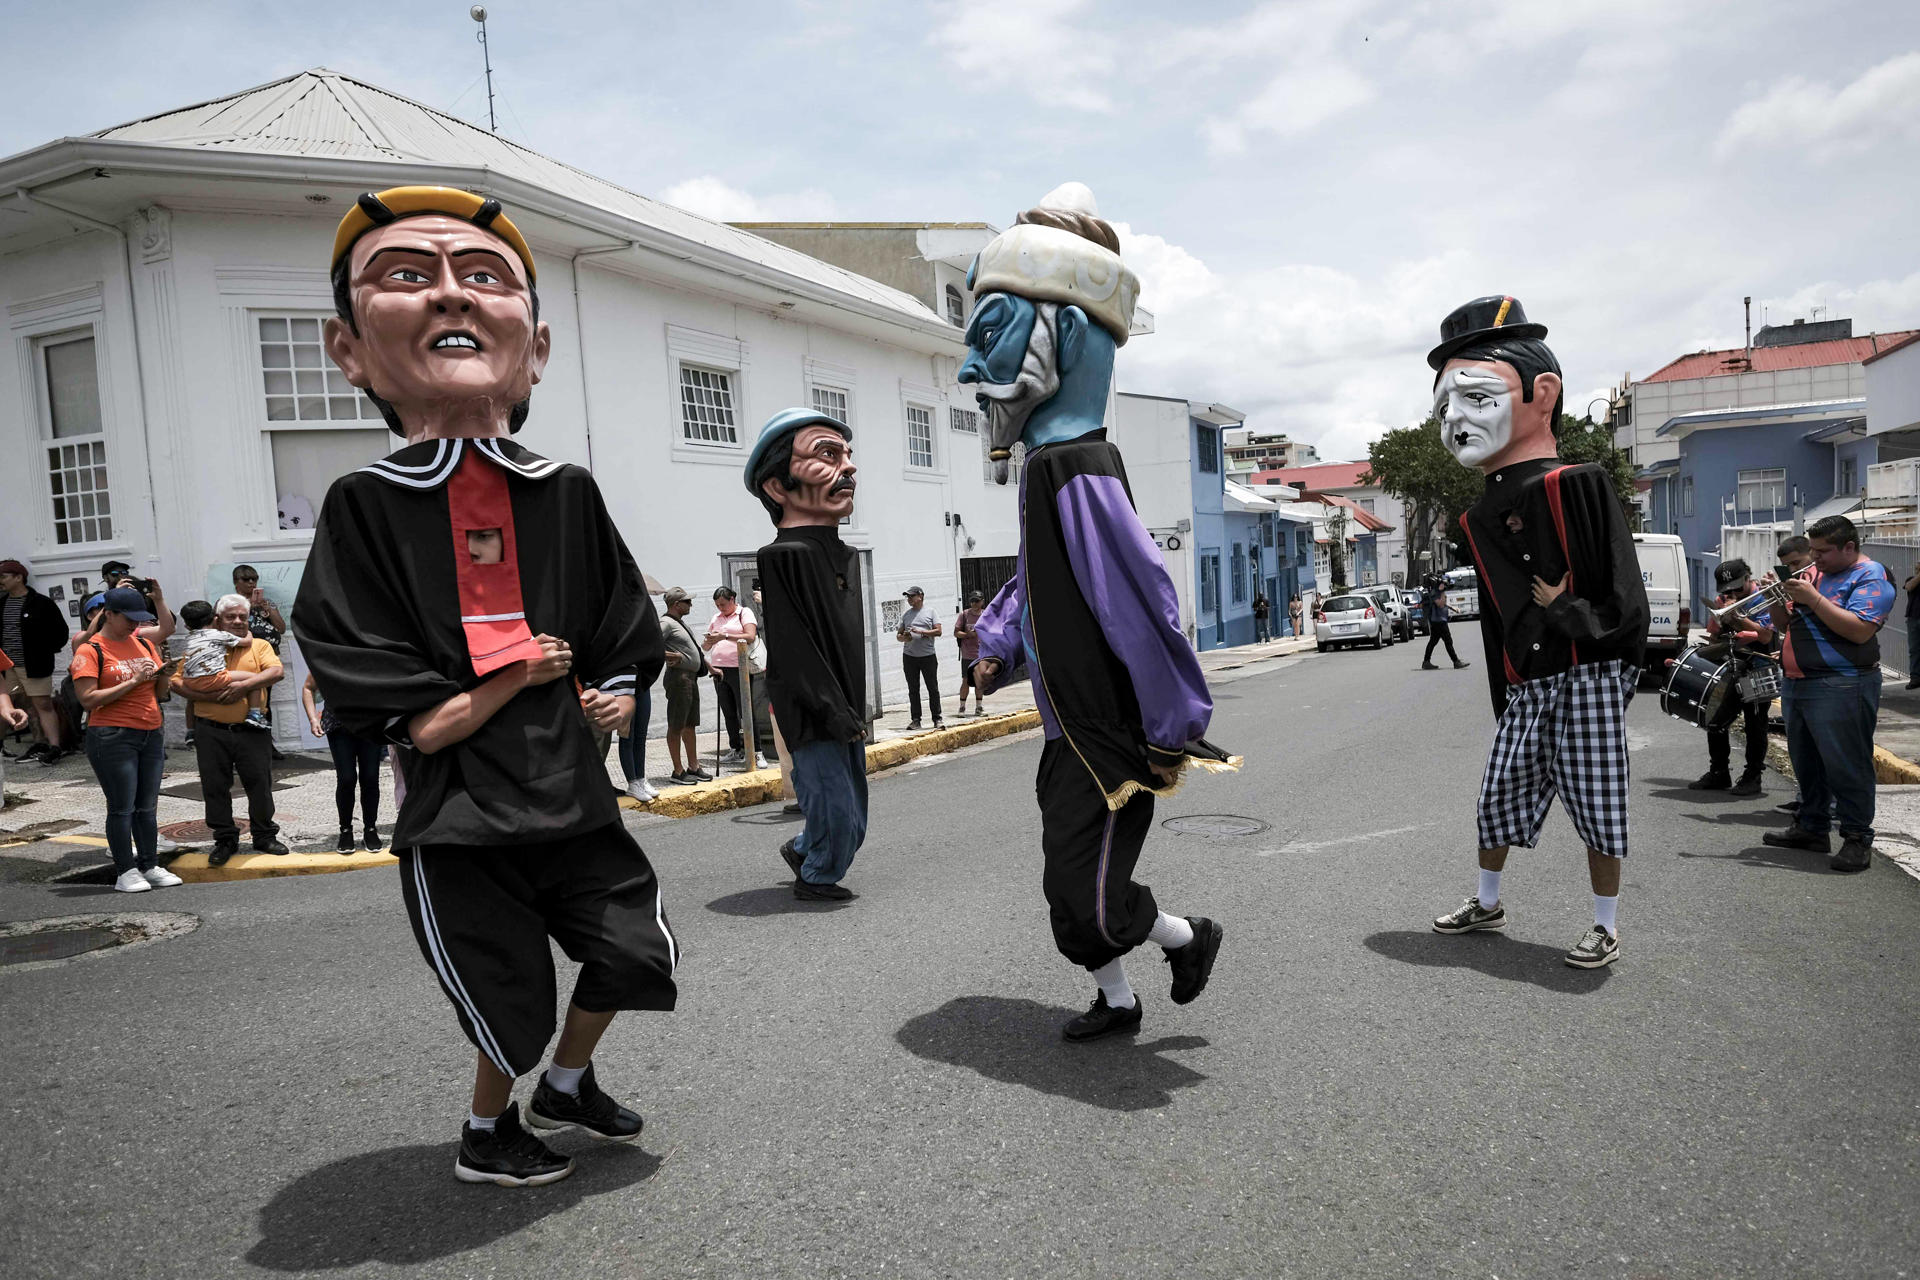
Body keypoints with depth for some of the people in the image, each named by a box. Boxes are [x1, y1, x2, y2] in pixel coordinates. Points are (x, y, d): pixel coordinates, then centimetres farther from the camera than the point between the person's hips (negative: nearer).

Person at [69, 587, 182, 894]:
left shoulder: (144, 643, 14)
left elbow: (158, 693, 20)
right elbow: (88, 699, -14)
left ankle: (150, 867, 14)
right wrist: (133, 681, -16)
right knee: (122, 807, -3)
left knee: (147, 807, 8)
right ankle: (126, 872, 2)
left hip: (151, 735, 6)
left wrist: (163, 676, -2)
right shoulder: (90, 650, -5)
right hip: (112, 738, -6)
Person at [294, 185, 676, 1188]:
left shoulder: (568, 494, -3)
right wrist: (525, 672, -12)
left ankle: (566, 1086, 45)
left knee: (637, 954, 15)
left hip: (573, 801, 4)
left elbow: (626, 642, 10)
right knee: (512, 1006, 10)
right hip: (458, 825, -4)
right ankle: (486, 1132, 43)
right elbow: (415, 727, -16)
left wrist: (612, 696, -7)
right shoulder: (365, 506, -13)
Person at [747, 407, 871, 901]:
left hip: (846, 718, 8)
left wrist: (855, 711, 14)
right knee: (838, 814, -1)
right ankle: (816, 876, 24)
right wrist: (839, 718, -18)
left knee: (853, 819, 16)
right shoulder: (783, 557, -16)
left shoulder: (845, 557, 11)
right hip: (813, 721, -8)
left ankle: (801, 849, 41)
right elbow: (793, 653, -20)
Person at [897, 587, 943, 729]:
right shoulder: (905, 615, 14)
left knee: (933, 688, -2)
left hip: (928, 655, -3)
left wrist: (922, 632, -14)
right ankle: (915, 720, 11)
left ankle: (937, 719, 2)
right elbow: (898, 635, 15)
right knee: (913, 689, 6)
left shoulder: (930, 612, 5)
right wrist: (903, 637, -8)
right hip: (909, 656, 3)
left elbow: (938, 631, -3)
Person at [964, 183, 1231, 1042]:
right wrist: (1000, 644, 15)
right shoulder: (1044, 472, 6)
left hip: (1110, 739, -9)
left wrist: (1175, 728, -21)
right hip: (1071, 730, 10)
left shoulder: (1084, 484, -24)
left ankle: (1190, 937, 27)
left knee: (1087, 893, -1)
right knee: (1069, 878, 18)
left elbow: (1143, 609, -25)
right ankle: (1114, 1001, 37)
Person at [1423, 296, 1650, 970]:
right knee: (1499, 797, 13)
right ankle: (1488, 902, 32)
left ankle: (1606, 927, 18)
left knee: (1596, 806, 1)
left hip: (1587, 675, -6)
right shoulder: (1480, 518, 12)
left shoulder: (1577, 484, -9)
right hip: (1524, 686, 7)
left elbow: (1625, 599, -14)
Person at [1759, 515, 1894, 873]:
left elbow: (1860, 630, -22)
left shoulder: (1870, 577, -8)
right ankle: (1812, 827, 25)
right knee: (1807, 763, 15)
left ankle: (1857, 838, 1)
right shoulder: (1814, 574, 17)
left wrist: (1812, 598, -20)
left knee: (1846, 767, -6)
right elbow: (1785, 625, 19)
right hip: (1797, 684, 9)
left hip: (1841, 689, -9)